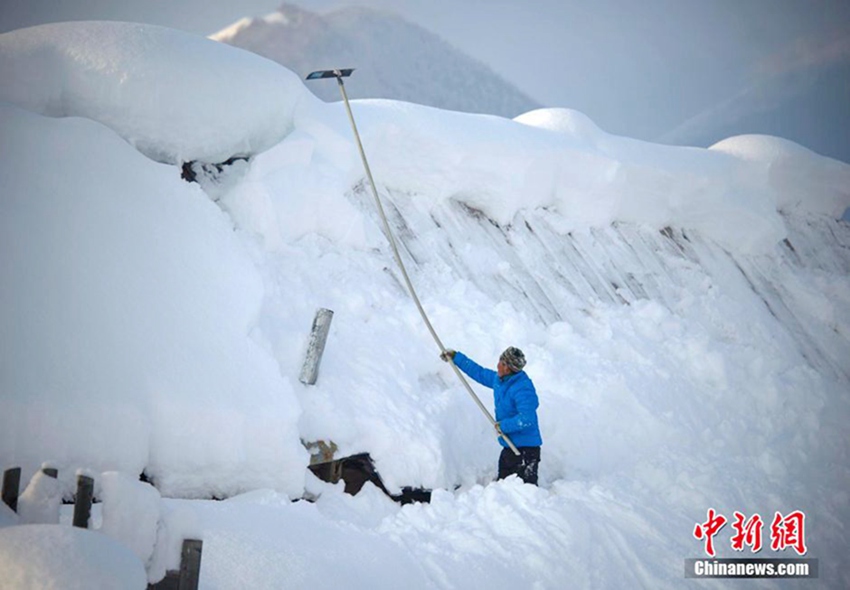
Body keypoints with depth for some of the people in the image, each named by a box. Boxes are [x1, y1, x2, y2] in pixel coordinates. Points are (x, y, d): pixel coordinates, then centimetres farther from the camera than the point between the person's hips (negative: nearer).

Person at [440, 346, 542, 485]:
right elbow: (480, 373, 24)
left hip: (525, 449, -10)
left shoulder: (523, 389, -22)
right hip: (509, 447, 10)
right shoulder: (499, 380, 7)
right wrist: (455, 357, 29)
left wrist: (503, 426, -19)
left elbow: (526, 419, -30)